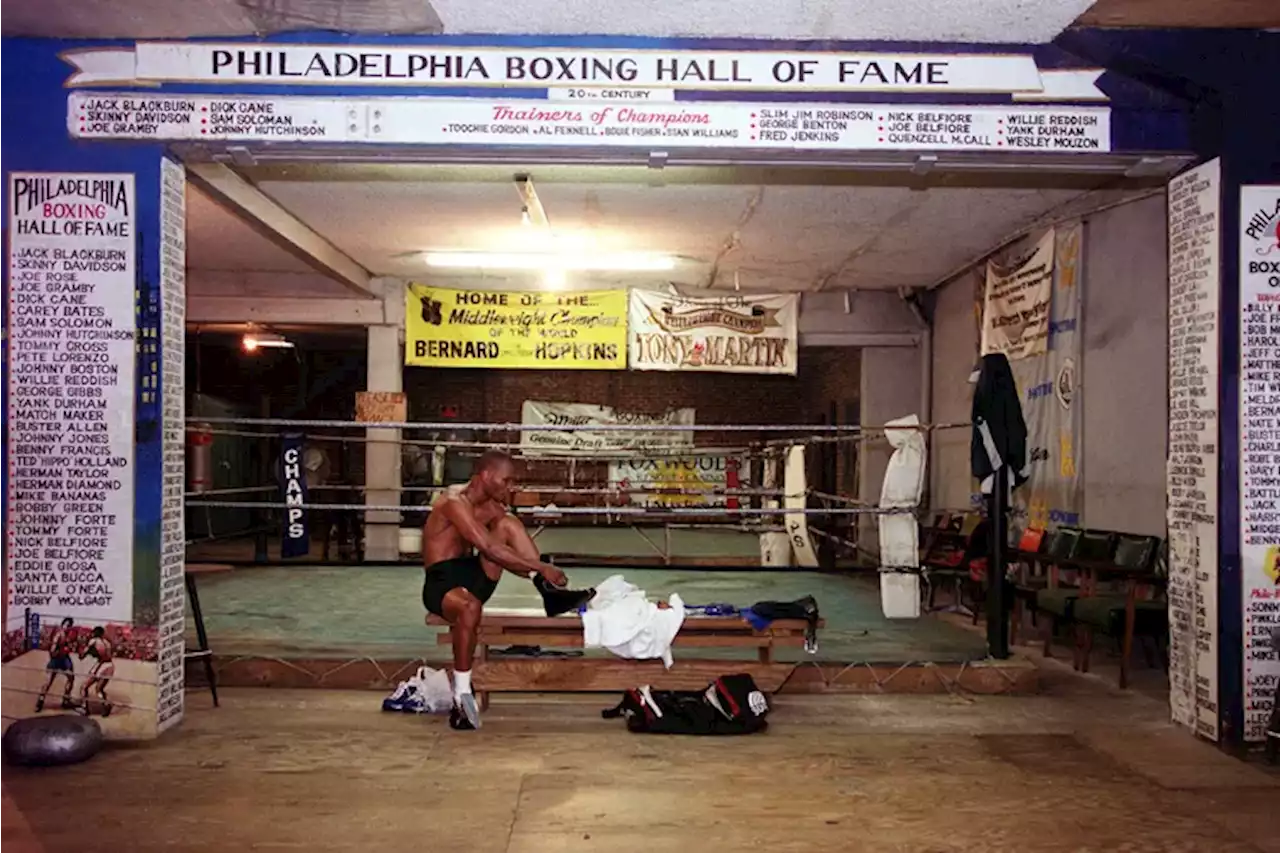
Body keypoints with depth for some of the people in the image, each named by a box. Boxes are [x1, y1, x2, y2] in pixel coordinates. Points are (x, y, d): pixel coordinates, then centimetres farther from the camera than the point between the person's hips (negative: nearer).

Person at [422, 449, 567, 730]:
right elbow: (490, 549, -27)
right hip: (441, 582, -7)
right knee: (470, 607, -42)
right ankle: (461, 694, -31)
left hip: (474, 576, 7)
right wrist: (541, 567, -27)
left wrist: (540, 574, -8)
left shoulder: (491, 506, 10)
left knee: (509, 524, -10)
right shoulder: (455, 502, -18)